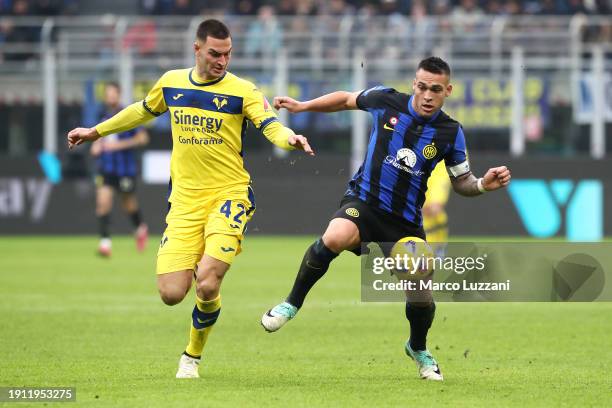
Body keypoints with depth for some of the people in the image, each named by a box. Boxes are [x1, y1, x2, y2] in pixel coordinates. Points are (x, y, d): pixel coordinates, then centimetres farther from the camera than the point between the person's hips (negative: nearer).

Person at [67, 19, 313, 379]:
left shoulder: (242, 90, -5)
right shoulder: (171, 82, 8)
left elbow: (271, 125, -17)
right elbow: (144, 110, 27)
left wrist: (290, 139, -40)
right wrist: (97, 131, 34)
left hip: (229, 194, -3)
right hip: (184, 200, 3)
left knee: (207, 286, -19)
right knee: (171, 294, -8)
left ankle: (193, 357, 10)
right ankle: (201, 266, 31)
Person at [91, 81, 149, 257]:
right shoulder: (103, 115, 7)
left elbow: (143, 138, -13)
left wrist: (119, 145, -19)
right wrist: (96, 144, 4)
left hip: (125, 168, -3)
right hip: (105, 167, 3)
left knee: (129, 204, 12)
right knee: (102, 201, -14)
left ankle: (140, 228, 42)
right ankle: (105, 241, -13)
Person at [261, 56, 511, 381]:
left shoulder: (450, 133, -4)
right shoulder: (386, 101, -6)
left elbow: (461, 182, 7)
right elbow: (347, 99, 14)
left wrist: (483, 184, -15)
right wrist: (301, 106, 13)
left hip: (405, 221, 2)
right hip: (363, 201, -2)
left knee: (421, 296, -1)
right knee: (335, 237, -36)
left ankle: (418, 348, 35)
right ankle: (292, 303, -15)